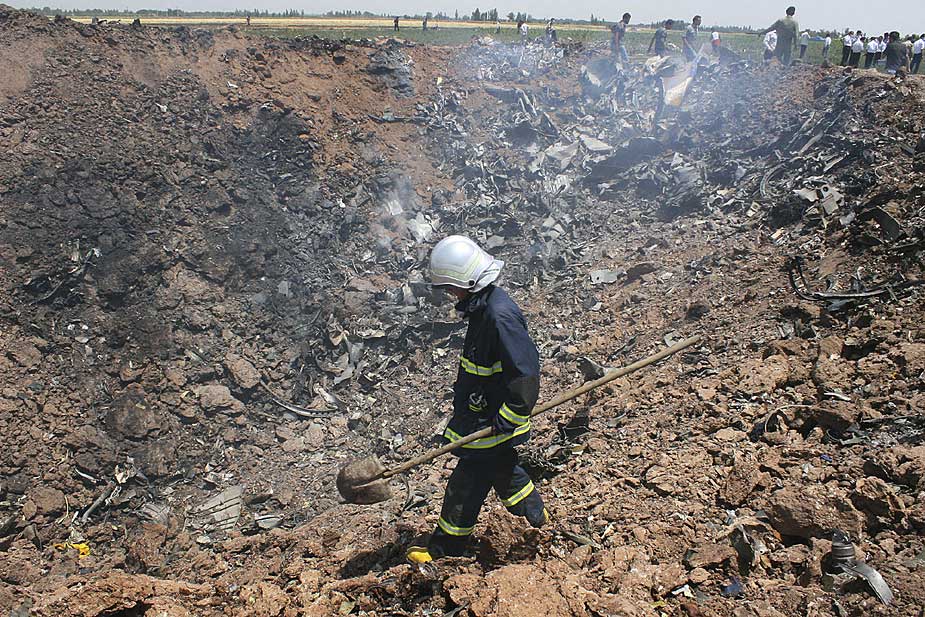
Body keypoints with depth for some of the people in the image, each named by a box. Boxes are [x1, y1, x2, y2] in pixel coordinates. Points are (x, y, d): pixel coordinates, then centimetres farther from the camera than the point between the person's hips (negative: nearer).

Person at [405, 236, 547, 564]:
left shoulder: (500, 315, -30)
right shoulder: (483, 306, 2)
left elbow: (526, 374, -30)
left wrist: (508, 420, -24)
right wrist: (463, 393, 23)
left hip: (491, 423, -10)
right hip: (482, 416, 10)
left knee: (465, 484, 6)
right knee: (502, 468, 28)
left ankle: (446, 548, 24)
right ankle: (536, 516, 48)